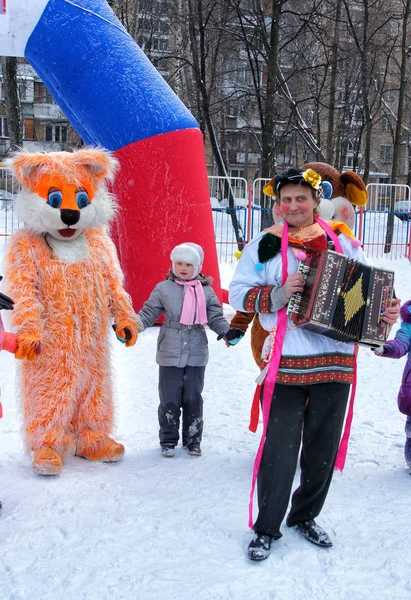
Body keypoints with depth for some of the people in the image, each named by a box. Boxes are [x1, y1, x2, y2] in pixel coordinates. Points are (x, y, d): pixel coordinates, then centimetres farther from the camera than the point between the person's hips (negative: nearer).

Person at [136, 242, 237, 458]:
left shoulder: (206, 291, 4)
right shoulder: (163, 288, 0)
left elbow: (215, 317, 5)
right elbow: (148, 313, 3)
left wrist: (226, 331, -12)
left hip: (196, 355, 1)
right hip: (170, 353, -1)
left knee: (193, 398, 8)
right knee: (170, 399, 3)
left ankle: (193, 440, 22)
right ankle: (168, 440, 18)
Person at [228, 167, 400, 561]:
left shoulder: (343, 244, 7)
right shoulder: (265, 244, 0)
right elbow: (237, 292, -3)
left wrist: (385, 314, -6)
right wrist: (278, 294, -18)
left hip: (335, 363, 3)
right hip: (285, 364, -3)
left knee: (323, 447, 14)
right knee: (279, 449, -1)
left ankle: (305, 517, 34)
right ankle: (266, 529, 17)